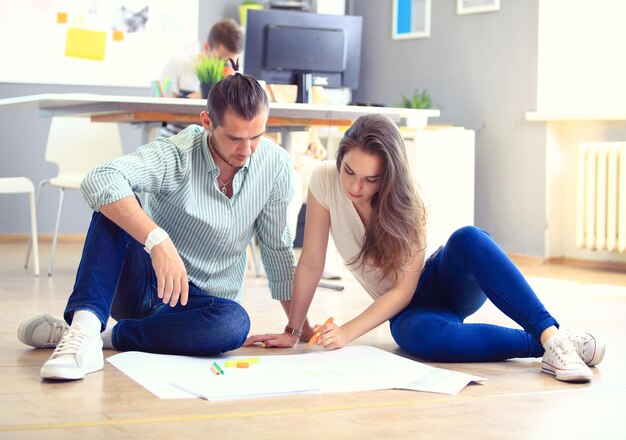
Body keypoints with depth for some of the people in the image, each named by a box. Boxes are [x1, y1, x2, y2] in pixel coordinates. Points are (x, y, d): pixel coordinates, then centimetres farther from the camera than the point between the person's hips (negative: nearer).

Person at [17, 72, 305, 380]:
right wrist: (158, 240, -49)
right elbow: (99, 181, -38)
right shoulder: (177, 154, -20)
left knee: (234, 324, -35)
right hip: (145, 282, -2)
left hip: (199, 303, 3)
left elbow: (277, 248, 2)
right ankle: (84, 330, -41)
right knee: (115, 206, -29)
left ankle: (107, 336, -21)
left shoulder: (276, 165, -9)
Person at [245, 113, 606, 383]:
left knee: (468, 239, -37)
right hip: (407, 310, 1)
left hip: (446, 283, 0)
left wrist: (347, 332, -27)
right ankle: (541, 346, -32)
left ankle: (552, 336, -39)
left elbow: (404, 289, -19)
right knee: (420, 334, -39)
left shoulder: (406, 203, -19)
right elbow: (312, 263, -9)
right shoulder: (325, 182, -16)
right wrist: (294, 331, -6)